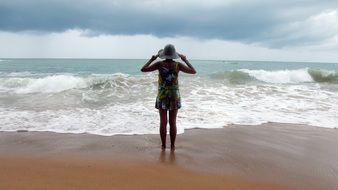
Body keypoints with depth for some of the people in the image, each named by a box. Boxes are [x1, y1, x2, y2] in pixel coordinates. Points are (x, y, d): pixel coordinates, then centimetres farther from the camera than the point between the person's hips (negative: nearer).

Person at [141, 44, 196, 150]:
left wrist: (152, 59, 6)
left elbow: (143, 69, -4)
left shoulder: (159, 64, -9)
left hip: (162, 96, 0)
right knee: (173, 122, 8)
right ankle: (172, 146, 16)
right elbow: (193, 71, 2)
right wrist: (185, 60, 10)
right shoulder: (178, 65, -8)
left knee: (163, 122, 8)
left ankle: (163, 145, 16)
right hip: (174, 96, 1)